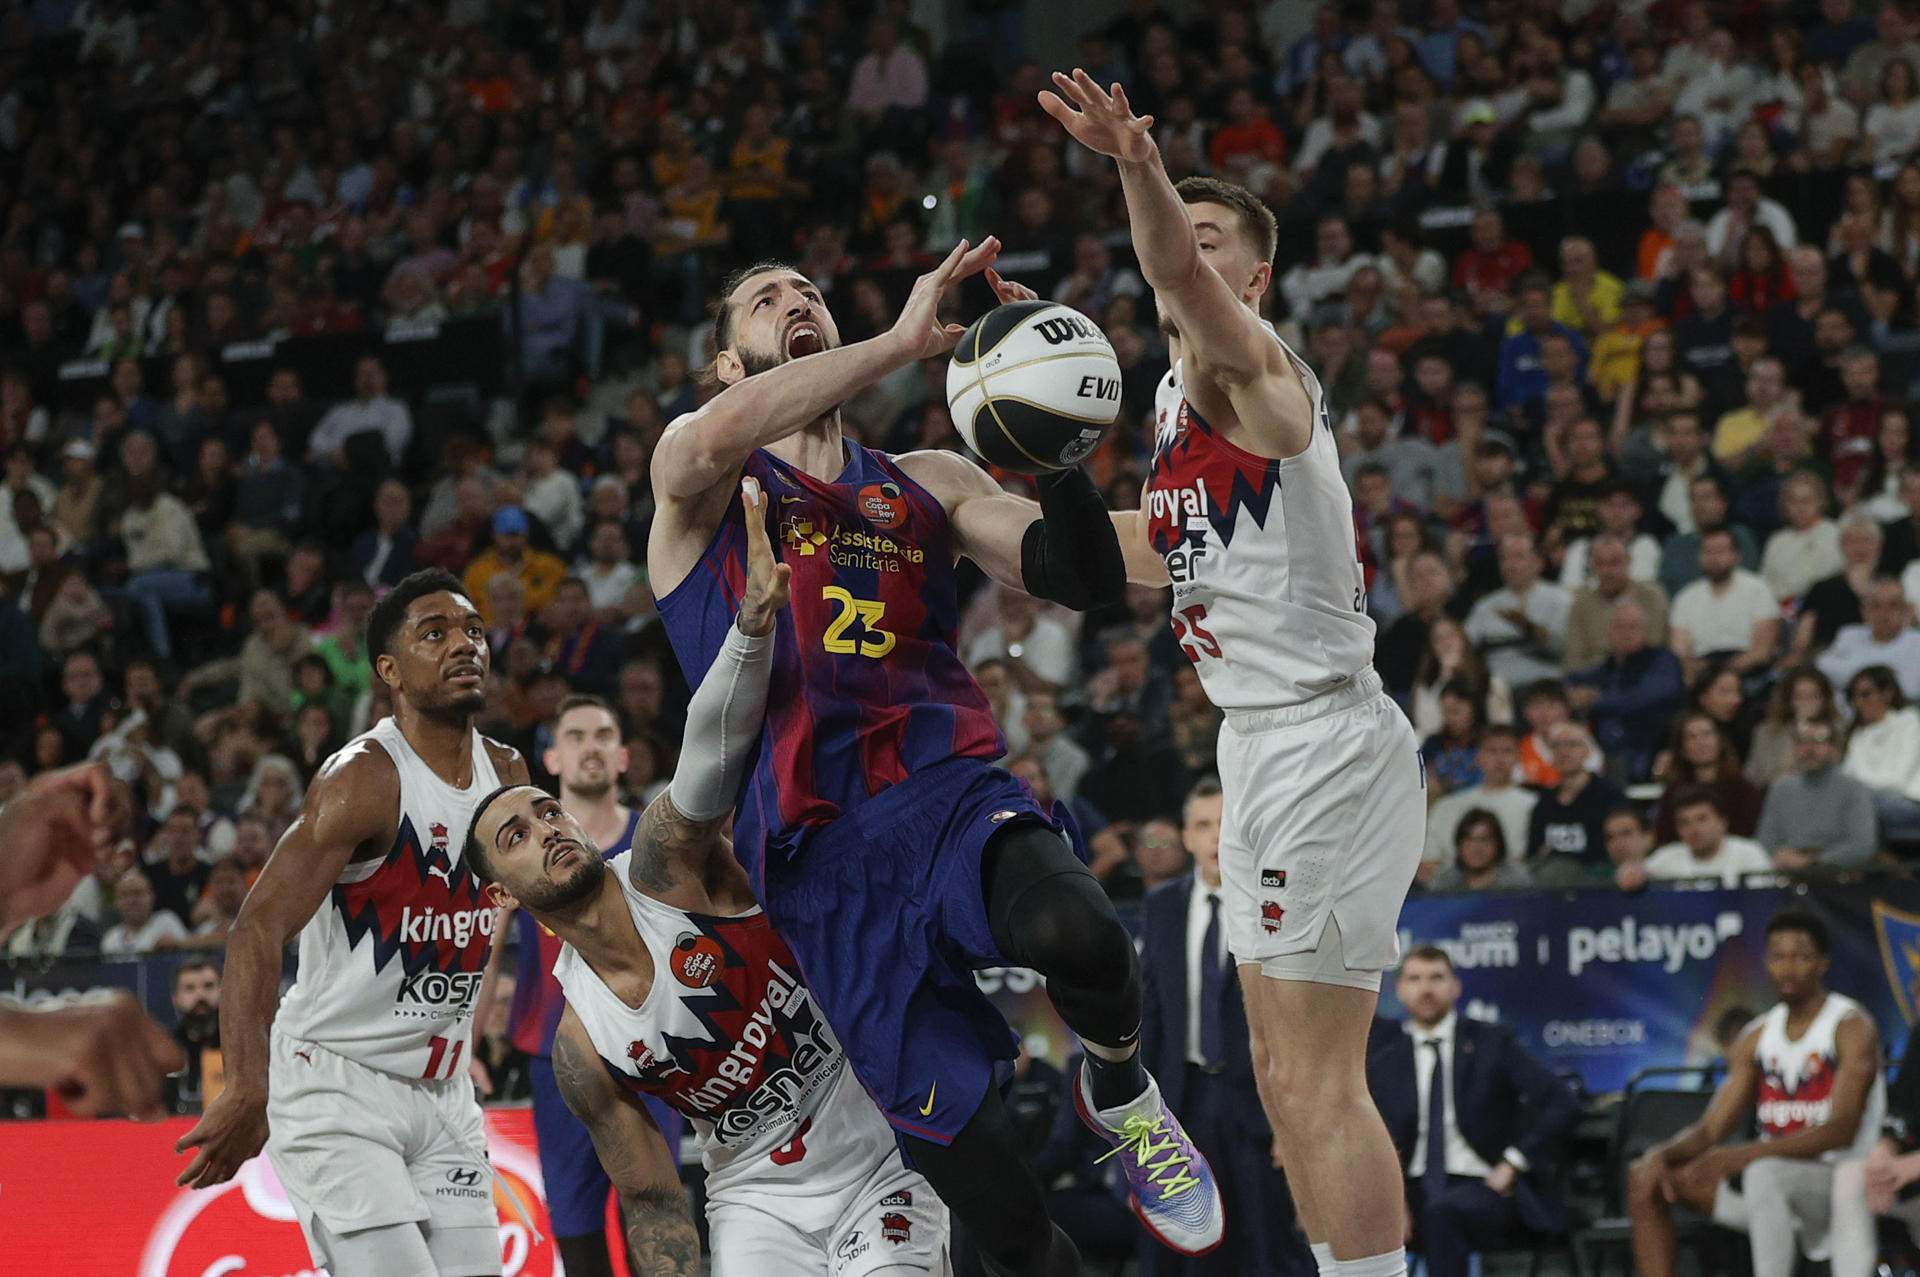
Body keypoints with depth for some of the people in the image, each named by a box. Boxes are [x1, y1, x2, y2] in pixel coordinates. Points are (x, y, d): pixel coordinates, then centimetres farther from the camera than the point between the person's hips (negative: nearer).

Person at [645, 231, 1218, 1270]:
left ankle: (1121, 1091, -1)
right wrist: (900, 343, -16)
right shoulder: (699, 481, 10)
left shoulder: (928, 484, 21)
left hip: (947, 793, 2)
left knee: (1074, 932, -32)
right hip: (817, 849, -1)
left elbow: (1084, 583, 7)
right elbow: (719, 439, -17)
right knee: (954, 1137, -8)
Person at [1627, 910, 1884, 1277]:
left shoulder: (1851, 1027, -7)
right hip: (1771, 1182, 7)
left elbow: (1843, 1130, -20)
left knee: (1764, 1171, -39)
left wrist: (1745, 1154, -29)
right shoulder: (1756, 1038, 12)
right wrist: (1662, 1154, -13)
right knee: (1645, 1178, -4)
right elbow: (1711, 1130, 10)